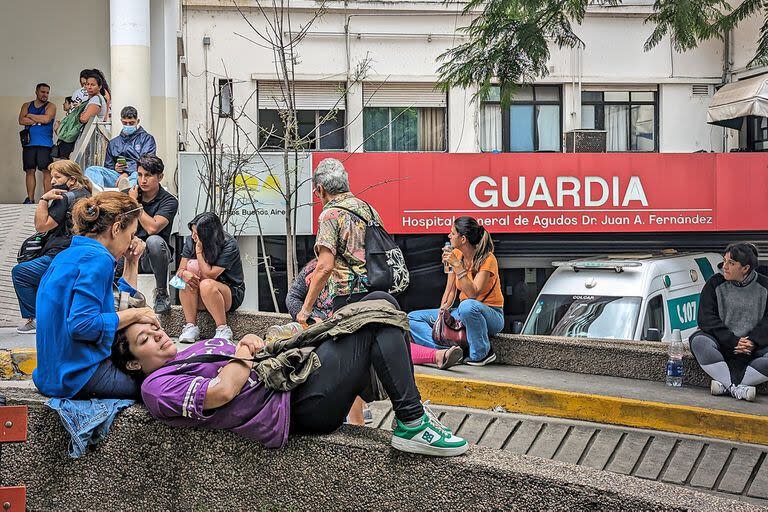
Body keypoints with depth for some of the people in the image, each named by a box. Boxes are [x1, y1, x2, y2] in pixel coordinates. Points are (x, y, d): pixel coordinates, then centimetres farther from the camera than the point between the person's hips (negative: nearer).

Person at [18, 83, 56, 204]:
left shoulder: (50, 106, 6)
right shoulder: (27, 106, 15)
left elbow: (46, 119, -13)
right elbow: (21, 120, -1)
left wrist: (30, 116, -2)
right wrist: (39, 121, -6)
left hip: (45, 144, -3)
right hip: (29, 143, 3)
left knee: (46, 171, -8)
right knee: (30, 171, 3)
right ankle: (30, 199, 8)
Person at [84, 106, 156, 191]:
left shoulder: (147, 139, 15)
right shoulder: (113, 143, 29)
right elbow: (107, 166, 27)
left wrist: (127, 173, -15)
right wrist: (114, 168, 1)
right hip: (116, 174, 4)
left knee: (138, 175, -41)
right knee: (91, 170, -23)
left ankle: (126, 190, -74)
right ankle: (99, 190, -57)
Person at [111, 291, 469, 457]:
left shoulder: (190, 351, 22)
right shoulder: (157, 388, -8)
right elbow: (223, 391, -21)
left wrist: (247, 341, 0)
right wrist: (245, 351, -4)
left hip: (298, 370, 10)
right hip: (301, 405, -10)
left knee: (381, 301, 5)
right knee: (381, 318, -13)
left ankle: (407, 402, 10)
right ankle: (411, 425, -12)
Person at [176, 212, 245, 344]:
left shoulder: (229, 245, -19)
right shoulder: (190, 242, -4)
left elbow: (209, 275, -23)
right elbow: (180, 270, -6)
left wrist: (199, 252, -22)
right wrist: (183, 273, -30)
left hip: (232, 294, -5)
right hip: (201, 298, 5)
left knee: (206, 285, -36)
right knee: (187, 279, -26)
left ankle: (223, 330, -23)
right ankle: (190, 327, -21)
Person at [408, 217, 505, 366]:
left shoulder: (487, 260, -18)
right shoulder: (456, 255, 1)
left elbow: (473, 294, -29)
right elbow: (450, 291, 3)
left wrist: (458, 266, -30)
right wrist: (442, 311, -14)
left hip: (491, 315, -7)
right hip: (463, 314, 7)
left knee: (467, 306, -43)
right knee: (412, 318, -3)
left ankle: (483, 353, -20)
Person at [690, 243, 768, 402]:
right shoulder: (715, 284, 2)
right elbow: (706, 319, -7)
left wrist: (753, 342, -20)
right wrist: (733, 341, -17)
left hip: (754, 346, 0)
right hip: (722, 344, 0)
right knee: (698, 341, -32)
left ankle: (725, 385, -29)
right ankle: (737, 388, -35)